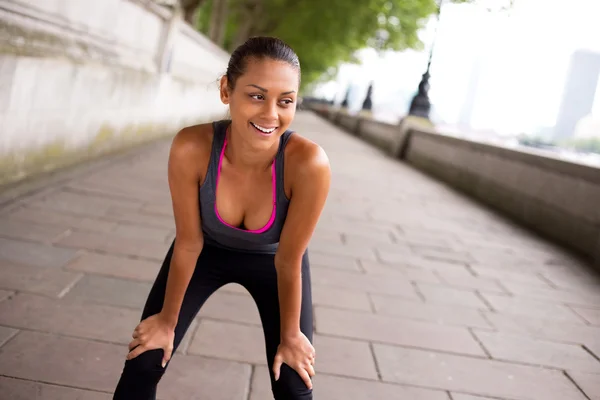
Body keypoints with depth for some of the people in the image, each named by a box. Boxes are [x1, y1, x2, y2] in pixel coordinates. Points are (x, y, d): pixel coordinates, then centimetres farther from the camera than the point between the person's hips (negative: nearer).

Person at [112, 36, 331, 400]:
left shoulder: (309, 164, -37)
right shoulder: (192, 148, -34)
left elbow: (289, 261, -23)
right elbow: (189, 244, -19)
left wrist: (290, 335, -9)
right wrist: (168, 320, -6)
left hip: (271, 260, 0)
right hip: (209, 250, 1)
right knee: (143, 364, 1)